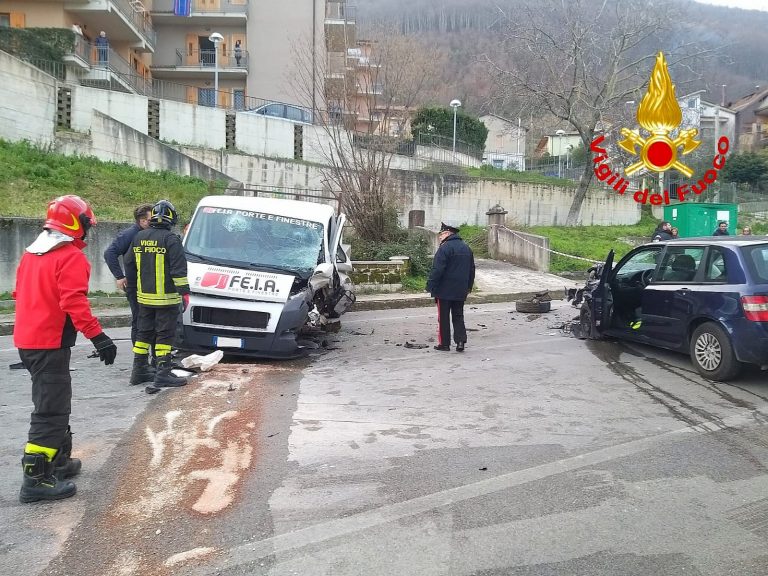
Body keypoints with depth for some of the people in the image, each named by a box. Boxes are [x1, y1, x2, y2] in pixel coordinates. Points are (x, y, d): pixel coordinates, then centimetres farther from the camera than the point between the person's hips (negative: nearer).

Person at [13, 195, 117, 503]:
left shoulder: (31, 253, 14)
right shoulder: (72, 258, -14)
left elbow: (22, 295, 21)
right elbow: (74, 303, -24)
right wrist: (97, 336, -26)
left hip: (27, 340, 10)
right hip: (50, 343, -10)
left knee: (54, 404, 20)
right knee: (51, 409, -7)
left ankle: (58, 460, 30)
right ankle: (36, 478, -6)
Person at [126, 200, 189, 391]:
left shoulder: (139, 237, 8)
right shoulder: (171, 239, -14)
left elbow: (128, 264, 18)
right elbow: (178, 268, -16)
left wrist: (135, 283, 32)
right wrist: (184, 291, -10)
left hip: (144, 296, 6)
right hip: (166, 297, -6)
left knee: (144, 332, 16)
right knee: (164, 334, -2)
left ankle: (138, 370, 22)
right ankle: (162, 375, -2)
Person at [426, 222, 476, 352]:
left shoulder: (445, 248, -14)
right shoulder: (466, 248, 12)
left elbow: (437, 270, -18)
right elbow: (472, 269, 18)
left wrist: (431, 286, -12)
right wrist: (469, 287, 25)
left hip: (444, 290, -7)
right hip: (461, 291, 7)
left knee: (443, 317, 3)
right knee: (458, 316, 13)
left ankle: (444, 344, 7)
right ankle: (461, 340, 2)